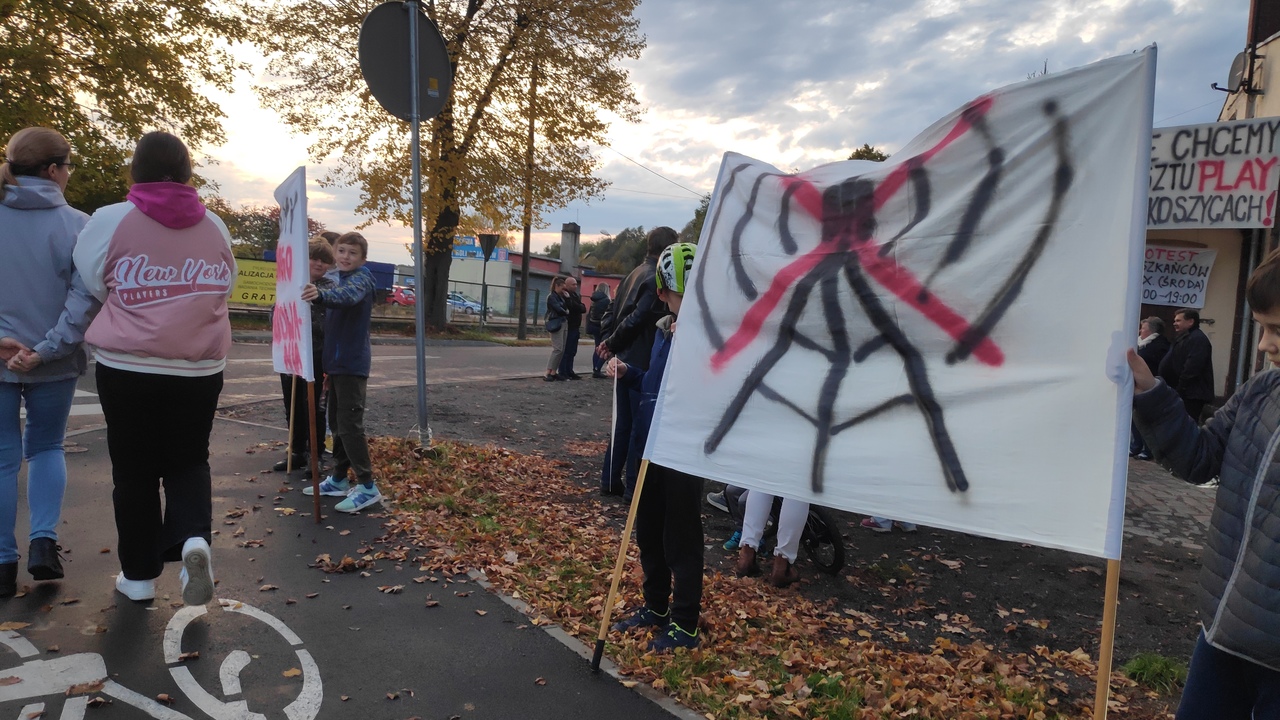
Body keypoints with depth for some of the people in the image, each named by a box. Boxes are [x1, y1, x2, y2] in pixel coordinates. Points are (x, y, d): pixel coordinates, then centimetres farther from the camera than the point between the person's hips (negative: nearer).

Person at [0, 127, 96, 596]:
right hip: (53, 363, -1)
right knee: (46, 449, 18)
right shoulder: (76, 224, -9)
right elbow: (85, 296, -16)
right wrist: (47, 348, -14)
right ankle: (43, 540, 5)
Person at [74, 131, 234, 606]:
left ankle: (139, 573, 20)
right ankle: (194, 538, -8)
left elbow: (91, 284, 5)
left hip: (128, 366, -2)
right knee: (188, 461, 16)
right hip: (200, 368, 2)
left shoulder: (110, 220, -6)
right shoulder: (214, 227, 3)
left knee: (134, 470, 12)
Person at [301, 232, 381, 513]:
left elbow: (348, 295, -35)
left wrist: (321, 294, -53)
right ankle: (339, 479, 24)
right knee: (336, 423, 14)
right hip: (336, 361, 9)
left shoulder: (362, 277, -10)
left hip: (353, 362, -9)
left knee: (350, 424, -10)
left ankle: (368, 487, -5)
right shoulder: (339, 279, 15)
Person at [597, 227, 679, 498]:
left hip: (627, 359, 9)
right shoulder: (657, 277, -15)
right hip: (642, 362, -9)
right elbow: (638, 318, -23)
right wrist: (612, 344, -11)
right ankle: (633, 486, 7)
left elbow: (614, 311, 14)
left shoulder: (636, 273, 14)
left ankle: (610, 480, 20)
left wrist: (610, 342, 8)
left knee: (622, 423, 15)